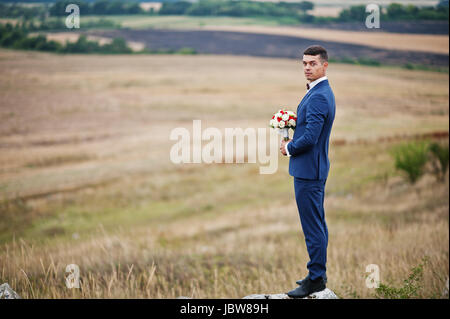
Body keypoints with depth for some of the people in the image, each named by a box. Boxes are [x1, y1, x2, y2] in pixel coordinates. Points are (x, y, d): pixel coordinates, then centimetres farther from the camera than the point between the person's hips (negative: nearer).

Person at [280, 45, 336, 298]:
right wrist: (292, 140, 8)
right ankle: (319, 273, 26)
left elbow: (310, 138, -25)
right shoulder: (322, 92, 13)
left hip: (308, 170, -11)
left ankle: (316, 279, -1)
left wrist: (289, 148, -8)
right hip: (315, 168, 11)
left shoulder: (318, 97, -20)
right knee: (318, 223, 17)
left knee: (313, 226, -6)